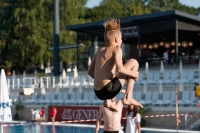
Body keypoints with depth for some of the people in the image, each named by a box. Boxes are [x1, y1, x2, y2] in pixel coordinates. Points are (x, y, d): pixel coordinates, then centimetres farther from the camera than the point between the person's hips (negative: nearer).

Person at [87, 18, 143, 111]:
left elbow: (90, 72, 20)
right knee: (133, 62, 5)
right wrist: (134, 74, -3)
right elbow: (120, 69, -19)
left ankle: (107, 101, 17)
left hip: (98, 93, 7)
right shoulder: (116, 49, -2)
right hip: (109, 89, -7)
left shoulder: (100, 51, 17)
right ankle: (128, 97, -1)